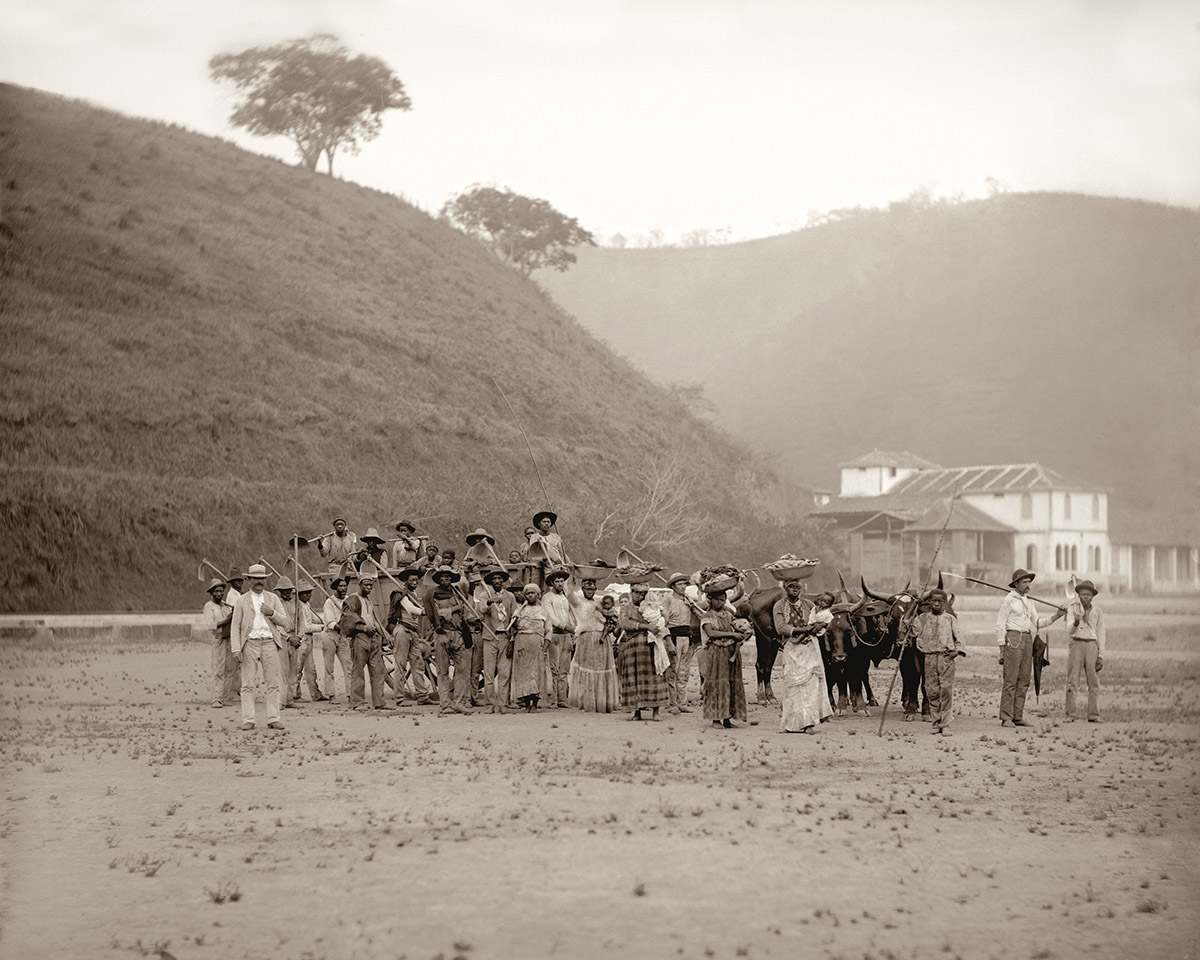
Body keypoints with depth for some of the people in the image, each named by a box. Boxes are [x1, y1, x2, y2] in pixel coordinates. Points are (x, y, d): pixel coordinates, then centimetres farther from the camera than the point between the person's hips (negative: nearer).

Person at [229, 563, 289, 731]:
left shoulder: (273, 599, 14)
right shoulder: (242, 601, 9)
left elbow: (284, 622, 9)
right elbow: (235, 626, 4)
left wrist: (272, 613, -10)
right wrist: (236, 650, -7)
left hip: (269, 643, 1)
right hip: (249, 643, -1)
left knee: (273, 684, -2)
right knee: (248, 684, -5)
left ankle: (273, 719, 0)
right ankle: (248, 720, -3)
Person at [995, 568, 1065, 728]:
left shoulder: (1028, 602, 19)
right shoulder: (1008, 600, -3)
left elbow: (1036, 623, 21)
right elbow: (1000, 625, -6)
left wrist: (1056, 616, 9)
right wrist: (1002, 649, -11)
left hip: (1027, 641, 7)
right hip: (1013, 639, -7)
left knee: (1023, 681, 5)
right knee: (1010, 680, -9)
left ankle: (1018, 716, 9)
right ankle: (1006, 718, -9)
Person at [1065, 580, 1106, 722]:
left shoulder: (1098, 612, 9)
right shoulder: (1073, 609, 4)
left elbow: (1101, 635, 10)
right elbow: (1070, 631, -4)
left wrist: (1101, 656, 3)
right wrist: (1075, 623, -26)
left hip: (1092, 645, 1)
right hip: (1076, 645, -1)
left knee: (1094, 682, -2)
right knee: (1072, 682, -5)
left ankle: (1094, 715, -1)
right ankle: (1070, 715, -4)